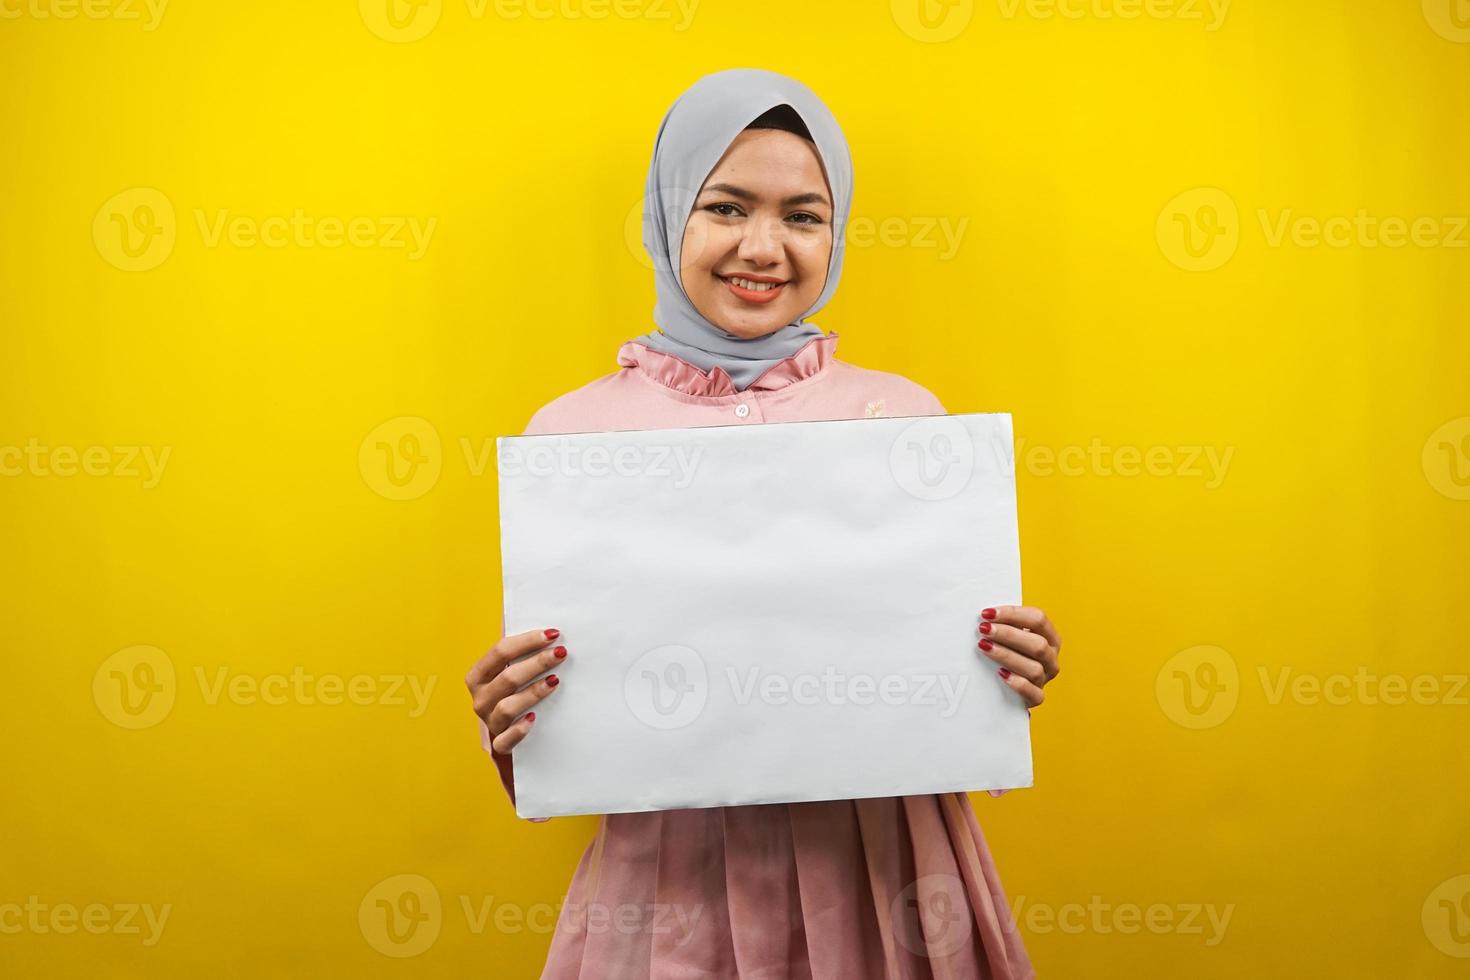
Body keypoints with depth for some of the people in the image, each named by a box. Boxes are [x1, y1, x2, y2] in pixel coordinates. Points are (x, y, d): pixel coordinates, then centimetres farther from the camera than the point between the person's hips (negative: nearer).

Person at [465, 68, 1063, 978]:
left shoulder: (905, 414, -2)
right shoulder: (573, 431, -4)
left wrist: (1012, 669, -12)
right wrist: (507, 721, -16)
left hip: (877, 880, 1)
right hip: (669, 880, 0)